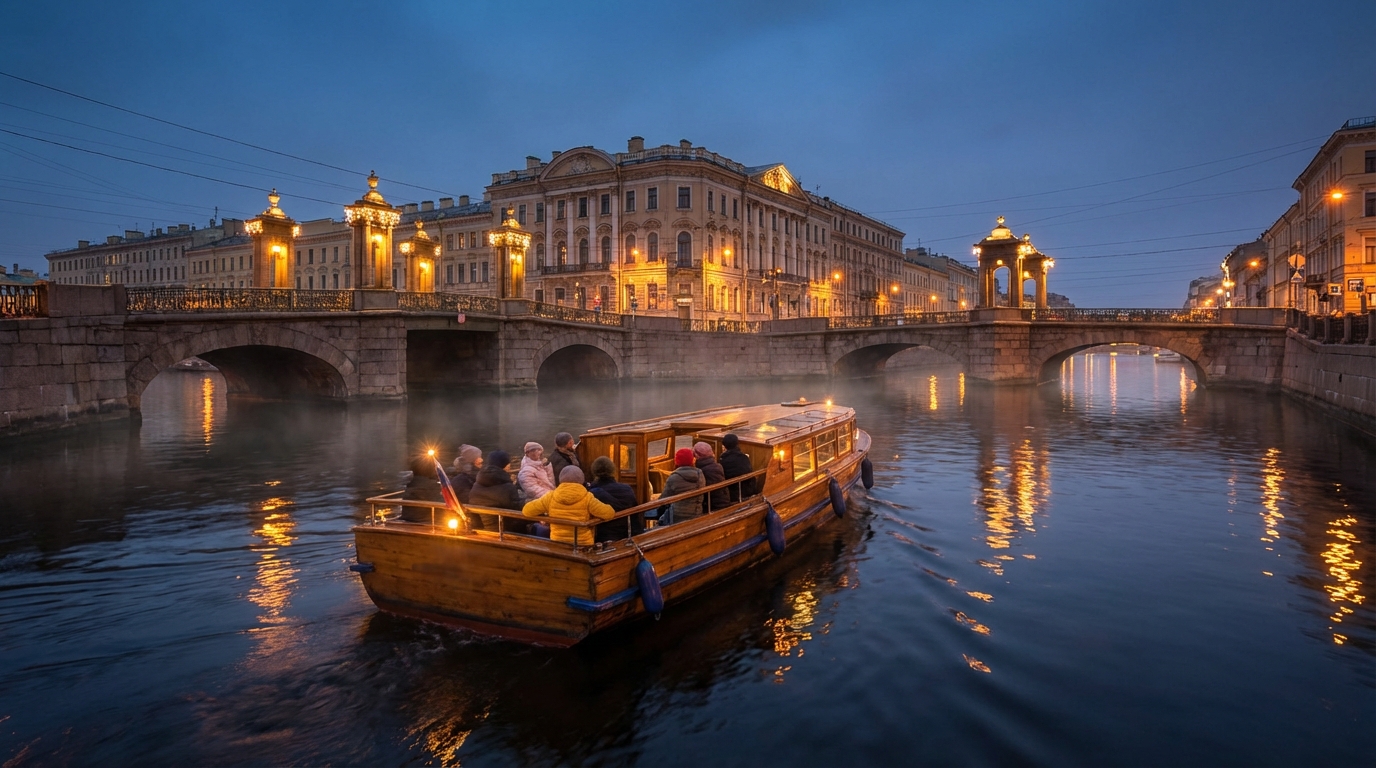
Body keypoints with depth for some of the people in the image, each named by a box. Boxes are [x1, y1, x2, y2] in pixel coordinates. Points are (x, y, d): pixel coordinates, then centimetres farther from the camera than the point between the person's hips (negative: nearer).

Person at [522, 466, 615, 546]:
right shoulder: (587, 497, -9)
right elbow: (608, 513, -11)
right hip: (583, 545, -1)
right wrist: (591, 516, 7)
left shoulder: (551, 497, -4)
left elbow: (526, 510, 1)